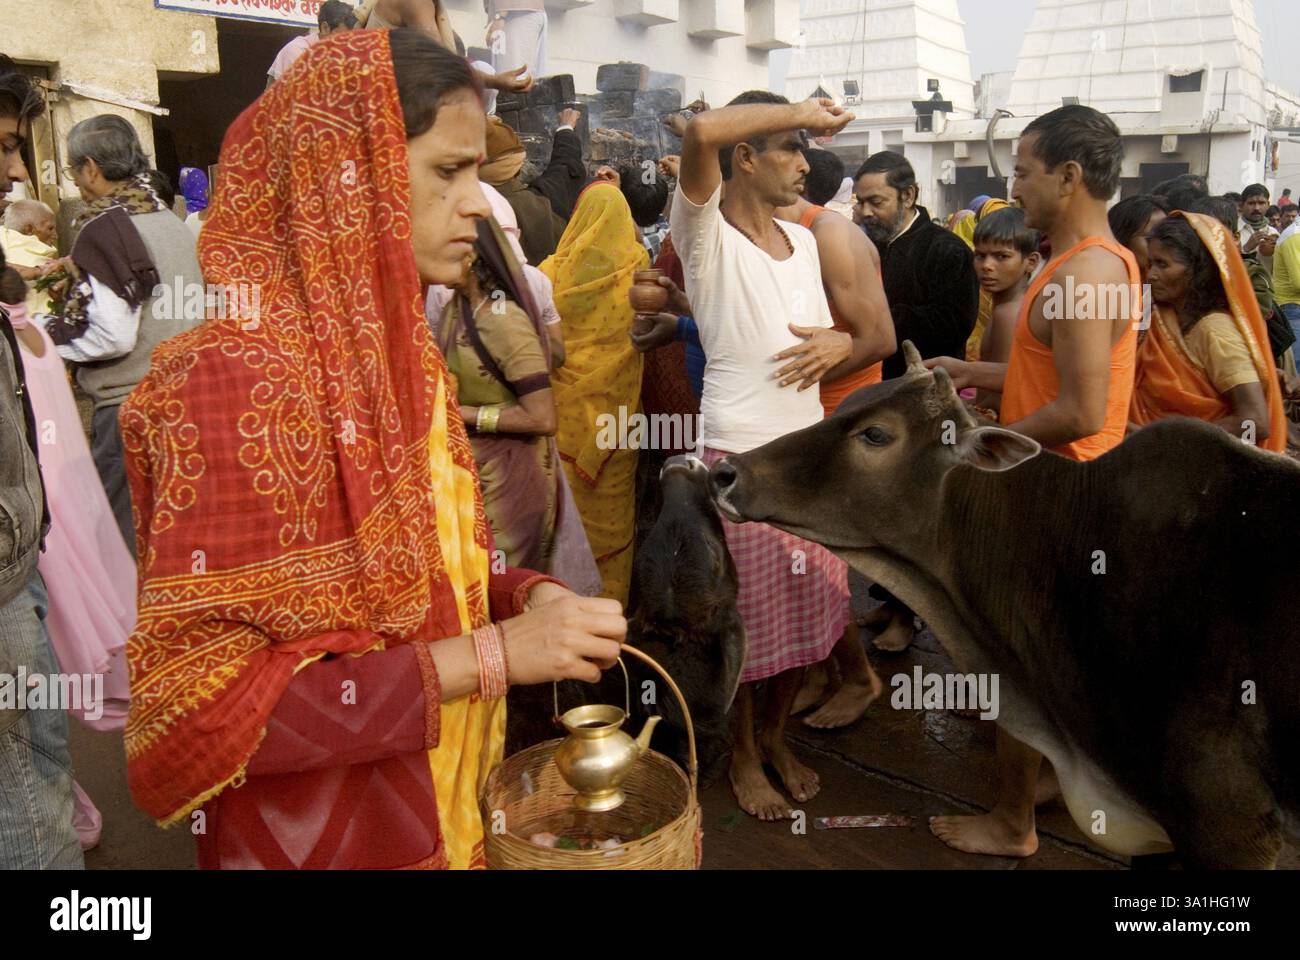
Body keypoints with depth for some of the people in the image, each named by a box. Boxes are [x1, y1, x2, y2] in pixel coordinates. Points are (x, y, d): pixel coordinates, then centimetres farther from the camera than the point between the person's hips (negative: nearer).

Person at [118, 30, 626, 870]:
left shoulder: (395, 352, 2)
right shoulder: (238, 378, -23)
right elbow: (197, 697, -24)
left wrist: (526, 596, -8)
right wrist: (487, 656, -27)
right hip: (322, 831, -7)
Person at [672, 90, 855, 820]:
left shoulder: (803, 240, 14)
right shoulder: (707, 231, -8)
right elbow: (702, 131, -27)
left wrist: (837, 342, -1)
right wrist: (800, 112, -14)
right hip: (740, 456, -7)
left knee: (810, 609, 14)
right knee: (744, 617, 6)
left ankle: (776, 733, 36)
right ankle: (744, 754, 27)